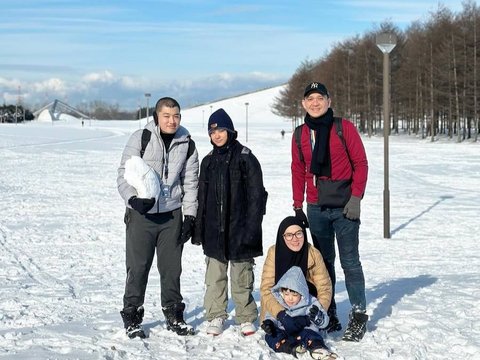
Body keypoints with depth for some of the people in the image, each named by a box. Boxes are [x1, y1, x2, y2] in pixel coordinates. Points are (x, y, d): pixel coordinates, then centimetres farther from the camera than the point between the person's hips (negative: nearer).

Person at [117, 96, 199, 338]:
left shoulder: (187, 145, 4)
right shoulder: (140, 138, -6)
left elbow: (190, 183, 9)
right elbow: (124, 174, -6)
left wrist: (189, 216, 3)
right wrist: (133, 199, -21)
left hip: (172, 214, 3)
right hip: (141, 214, -3)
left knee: (172, 267, 10)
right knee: (138, 267, 1)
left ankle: (174, 316, 23)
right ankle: (132, 317, 14)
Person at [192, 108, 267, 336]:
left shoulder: (245, 158, -3)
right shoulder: (209, 161, 12)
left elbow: (256, 194, -6)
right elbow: (201, 197, 15)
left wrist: (251, 226, -12)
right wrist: (198, 229, 10)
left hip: (239, 227, -4)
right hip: (214, 230, 4)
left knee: (241, 276, 3)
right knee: (214, 276, 6)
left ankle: (246, 318, 16)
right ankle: (216, 317, 17)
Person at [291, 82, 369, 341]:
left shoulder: (344, 128, -3)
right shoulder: (300, 135, 8)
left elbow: (361, 163, -4)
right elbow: (298, 171, 13)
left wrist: (356, 198, -11)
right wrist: (297, 206, 9)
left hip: (344, 206, -4)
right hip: (316, 208, 4)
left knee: (350, 261, -1)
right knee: (323, 262, 9)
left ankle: (359, 316, 8)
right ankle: (329, 316, 17)